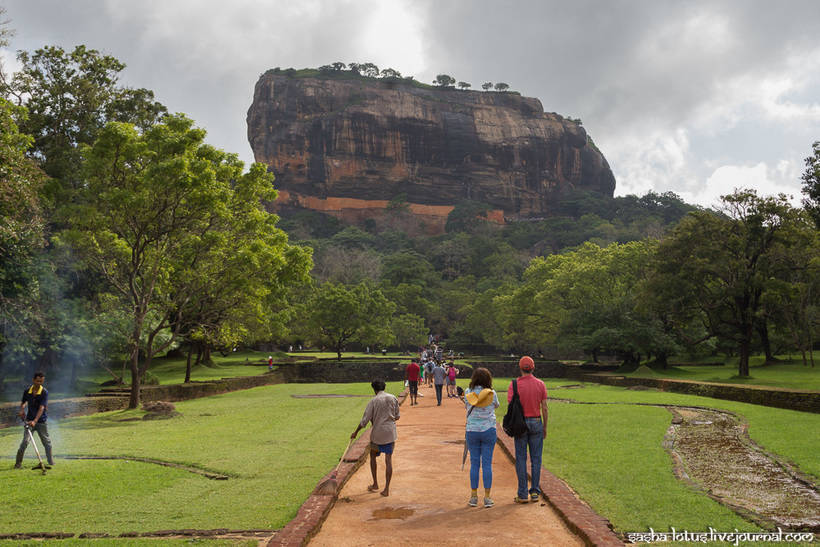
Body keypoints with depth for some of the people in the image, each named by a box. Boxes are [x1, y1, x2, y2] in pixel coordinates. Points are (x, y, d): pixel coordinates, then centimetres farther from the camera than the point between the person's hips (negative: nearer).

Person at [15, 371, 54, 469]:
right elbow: (23, 402, 17)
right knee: (25, 441, -12)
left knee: (47, 442, 7)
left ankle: (50, 461, 20)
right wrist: (22, 410, -6)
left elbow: (41, 408, -20)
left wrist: (35, 421, -30)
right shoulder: (27, 392, -2)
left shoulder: (45, 392, -12)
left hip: (41, 421, -1)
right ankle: (18, 463, -3)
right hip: (29, 420, 1)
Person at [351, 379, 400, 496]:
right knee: (388, 459, 3)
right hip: (390, 433, 2)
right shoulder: (393, 398, 1)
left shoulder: (374, 401, -9)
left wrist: (356, 432, 1)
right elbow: (397, 416, 10)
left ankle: (375, 484, 23)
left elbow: (365, 420, -9)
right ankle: (386, 489, 0)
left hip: (377, 433, -2)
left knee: (373, 456, 20)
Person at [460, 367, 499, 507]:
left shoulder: (468, 392, -4)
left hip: (472, 431, 1)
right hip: (488, 430, -1)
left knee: (474, 463, 8)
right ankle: (487, 497, 8)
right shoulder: (492, 394, -6)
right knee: (487, 463, 4)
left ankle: (474, 496, 13)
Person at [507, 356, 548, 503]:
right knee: (536, 459, 9)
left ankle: (522, 494, 4)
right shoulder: (540, 384, -1)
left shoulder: (514, 384, -7)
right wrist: (545, 426, 10)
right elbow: (544, 408, 1)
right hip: (536, 423, 2)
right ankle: (535, 492, 11)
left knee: (521, 459, 3)